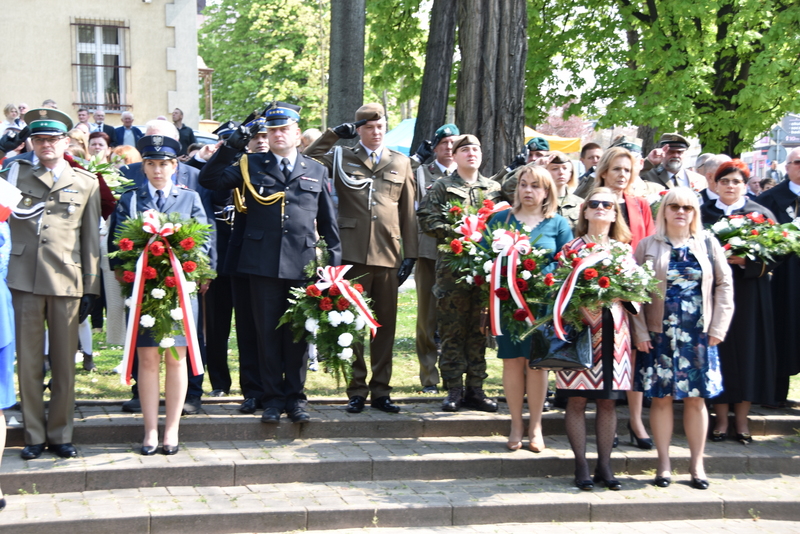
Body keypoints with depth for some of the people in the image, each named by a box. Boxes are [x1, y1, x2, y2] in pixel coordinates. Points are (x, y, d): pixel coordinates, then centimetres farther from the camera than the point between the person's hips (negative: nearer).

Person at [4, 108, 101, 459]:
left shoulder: (86, 183, 10)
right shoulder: (18, 174, 13)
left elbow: (91, 239, 8)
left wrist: (91, 289, 3)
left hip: (67, 282, 0)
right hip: (24, 281, 1)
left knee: (64, 363, 4)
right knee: (28, 362, 3)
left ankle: (60, 434, 14)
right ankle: (34, 435, 13)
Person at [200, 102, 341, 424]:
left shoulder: (317, 171, 13)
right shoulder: (251, 166, 10)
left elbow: (328, 221, 14)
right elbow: (209, 180, 2)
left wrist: (334, 258, 7)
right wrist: (231, 146, -7)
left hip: (302, 264, 1)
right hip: (263, 263, 0)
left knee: (298, 333, 6)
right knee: (268, 332, 3)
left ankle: (295, 397, 17)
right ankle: (273, 398, 12)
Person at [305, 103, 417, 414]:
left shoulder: (401, 163, 15)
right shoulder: (341, 158, 11)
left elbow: (408, 213, 13)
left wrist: (410, 254, 7)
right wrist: (333, 135, 0)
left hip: (388, 254, 2)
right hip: (353, 253, -2)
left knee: (386, 324, 6)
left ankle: (381, 391, 15)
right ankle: (356, 391, 9)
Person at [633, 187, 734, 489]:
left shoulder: (709, 245, 8)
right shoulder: (647, 246, 3)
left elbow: (724, 285, 6)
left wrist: (718, 328, -1)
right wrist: (640, 333, -9)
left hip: (699, 336, 1)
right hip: (658, 336, -1)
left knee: (696, 399, 4)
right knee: (661, 398, 3)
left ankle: (697, 464, 14)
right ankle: (664, 464, 13)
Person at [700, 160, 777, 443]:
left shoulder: (761, 214, 5)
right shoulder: (702, 214, 7)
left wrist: (745, 261, -16)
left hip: (748, 294, 0)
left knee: (747, 349, 1)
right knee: (718, 349, -1)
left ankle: (742, 419, 10)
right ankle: (721, 418, 8)